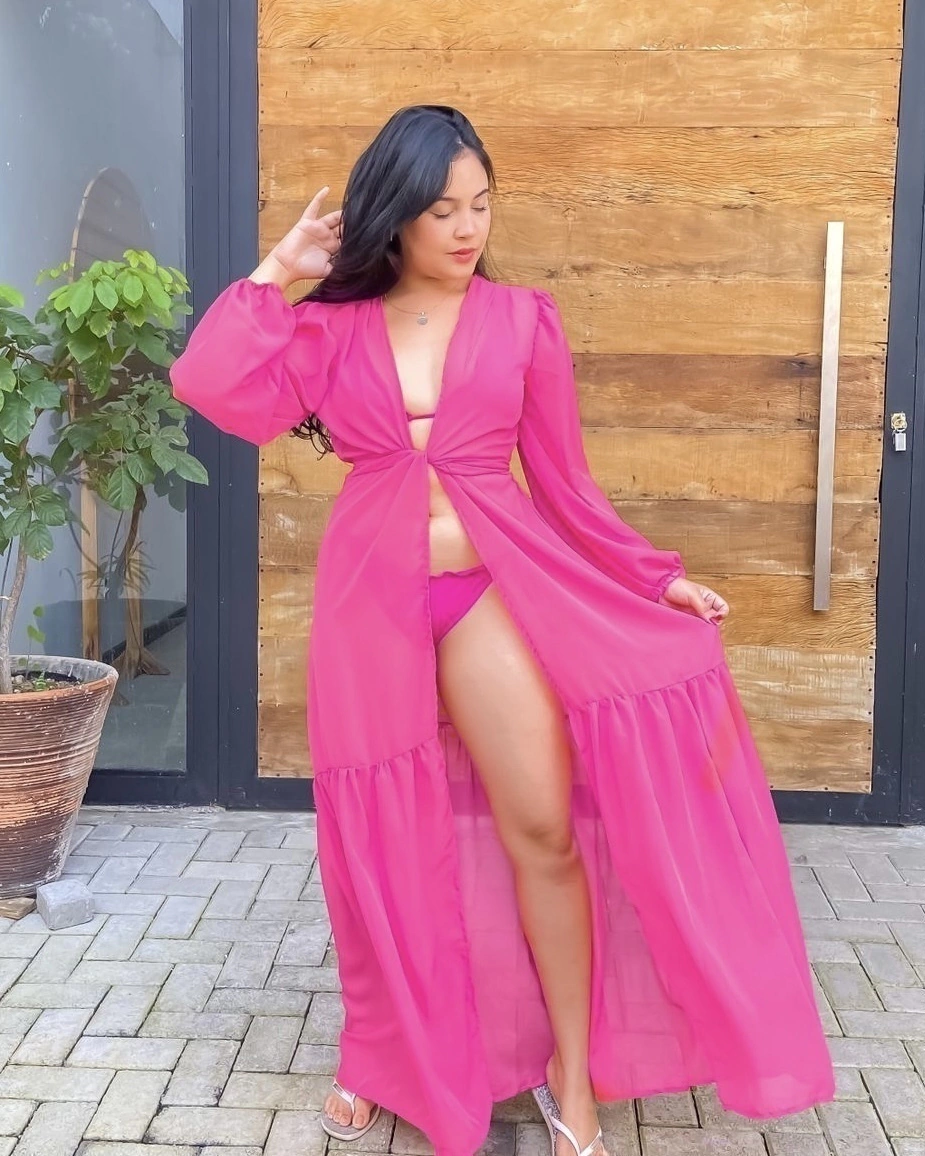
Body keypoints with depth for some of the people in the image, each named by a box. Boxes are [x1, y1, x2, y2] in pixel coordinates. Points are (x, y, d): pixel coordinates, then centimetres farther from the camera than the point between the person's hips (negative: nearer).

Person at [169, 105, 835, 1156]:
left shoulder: (523, 319, 5)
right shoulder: (332, 326, 7)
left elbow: (565, 484, 7)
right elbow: (212, 386, -8)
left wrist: (658, 576, 3)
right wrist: (278, 271, 0)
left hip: (497, 587, 0)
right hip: (373, 598, 1)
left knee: (546, 830, -2)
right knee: (383, 840, 10)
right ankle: (384, 1055, 32)